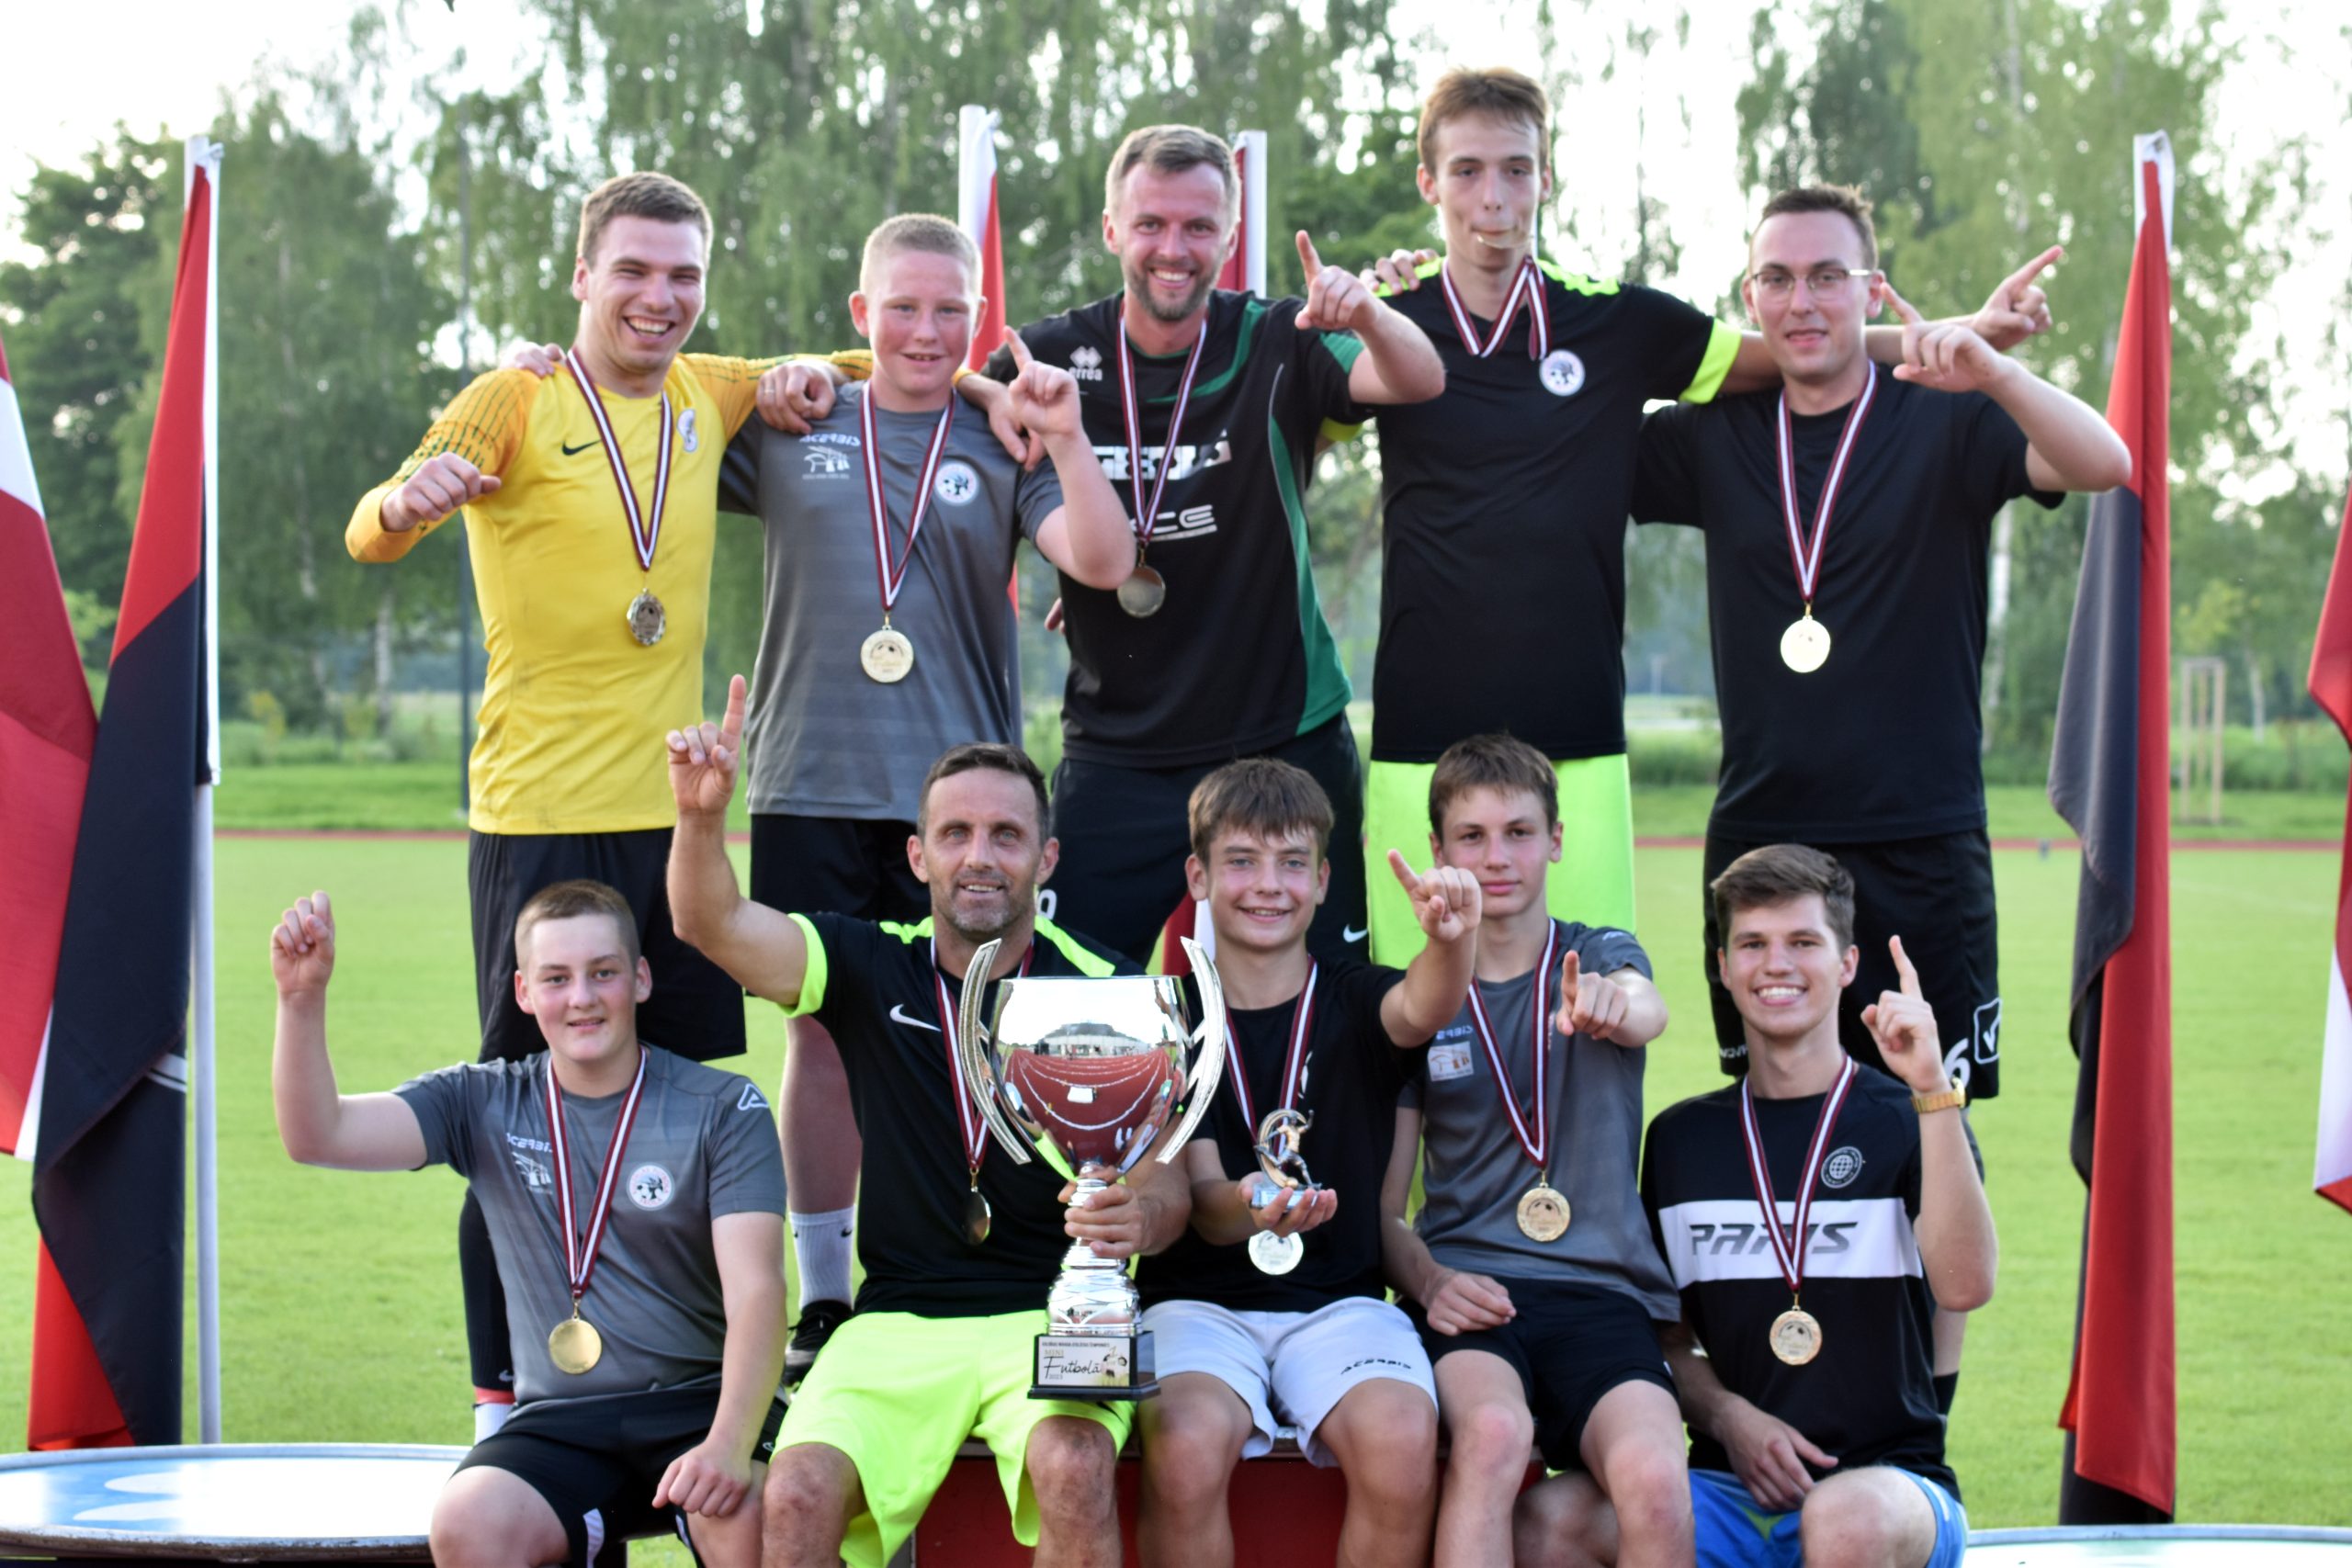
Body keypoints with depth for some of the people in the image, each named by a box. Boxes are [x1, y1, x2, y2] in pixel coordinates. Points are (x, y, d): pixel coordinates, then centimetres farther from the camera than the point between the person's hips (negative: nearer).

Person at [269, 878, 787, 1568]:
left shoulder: (723, 1109, 1)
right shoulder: (483, 1104, 10)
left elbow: (755, 1292, -9)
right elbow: (318, 1135, -2)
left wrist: (730, 1445, -26)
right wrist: (302, 998, -18)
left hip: (699, 1401, -2)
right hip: (558, 1423, 2)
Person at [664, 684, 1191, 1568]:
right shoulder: (873, 968, 8)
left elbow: (1163, 1180, 1)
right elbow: (714, 925, -6)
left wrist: (1139, 1214, -25)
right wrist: (701, 814, -27)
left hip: (1053, 1313, -2)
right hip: (897, 1320, 2)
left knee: (1072, 1470, -34)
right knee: (799, 1492, -26)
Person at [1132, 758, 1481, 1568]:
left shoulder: (1354, 1001, 6)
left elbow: (1422, 1011, -20)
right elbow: (1198, 1200, -5)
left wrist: (1451, 940, -45)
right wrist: (1246, 1208, -30)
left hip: (1339, 1300, 1)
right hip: (1201, 1297, -1)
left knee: (1401, 1442, -31)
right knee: (1187, 1446, -33)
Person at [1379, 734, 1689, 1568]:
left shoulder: (1599, 958, 12)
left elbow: (1646, 1011, -16)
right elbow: (1381, 1207, 11)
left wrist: (1612, 1004, -41)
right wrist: (1427, 1279, -11)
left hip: (1602, 1289, 0)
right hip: (1469, 1293, 0)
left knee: (1655, 1482, -33)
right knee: (1492, 1431, -36)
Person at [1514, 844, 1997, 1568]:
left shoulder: (1903, 1122, 3)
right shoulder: (1682, 1137, 15)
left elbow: (1965, 1284, -16)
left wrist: (1932, 1090, -23)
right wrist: (1727, 1415, -2)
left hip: (1891, 1480, -2)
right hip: (1732, 1494, 3)